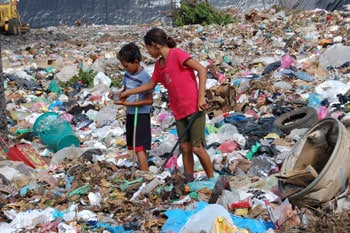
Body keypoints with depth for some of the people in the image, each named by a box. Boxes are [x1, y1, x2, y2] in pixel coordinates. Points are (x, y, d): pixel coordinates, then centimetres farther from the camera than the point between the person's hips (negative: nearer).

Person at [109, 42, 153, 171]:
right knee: (133, 146, 13)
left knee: (139, 147, -11)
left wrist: (127, 103, -22)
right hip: (130, 114, 9)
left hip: (141, 115, -9)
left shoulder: (144, 77, -18)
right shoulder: (128, 74, 6)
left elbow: (149, 100, -19)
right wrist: (116, 94, -4)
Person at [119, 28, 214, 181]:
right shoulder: (159, 64, 14)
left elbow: (202, 70, -15)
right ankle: (189, 181, 15)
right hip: (179, 111, 7)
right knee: (185, 148, 8)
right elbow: (150, 85, 29)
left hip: (194, 107, -7)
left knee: (197, 148, -6)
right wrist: (128, 92, 31)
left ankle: (212, 180, 8)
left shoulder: (176, 54, -9)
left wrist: (201, 96, -18)